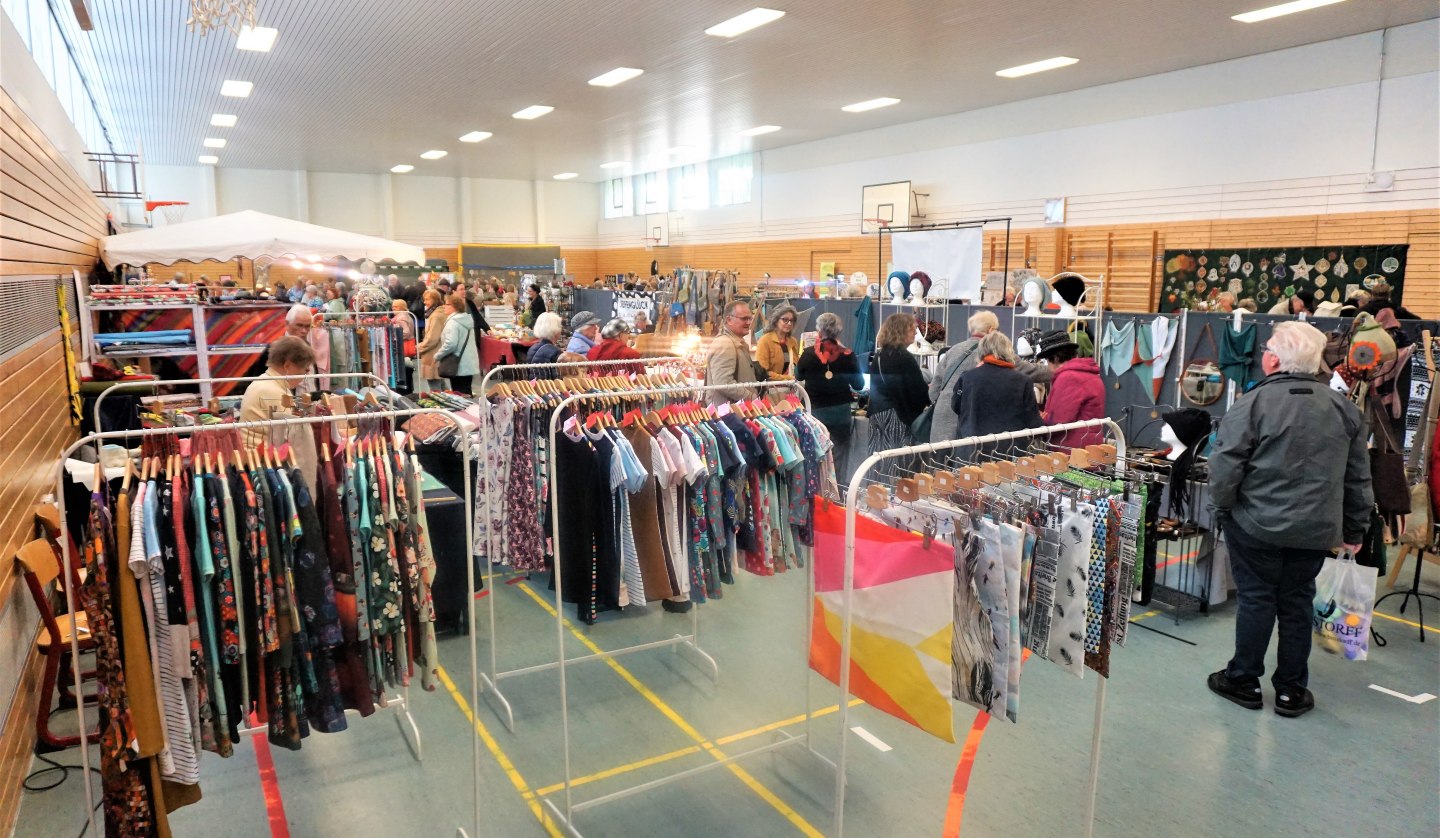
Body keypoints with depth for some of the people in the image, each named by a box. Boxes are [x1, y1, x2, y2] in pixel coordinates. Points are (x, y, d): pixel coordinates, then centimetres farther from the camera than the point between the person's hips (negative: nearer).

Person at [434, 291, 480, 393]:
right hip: (469, 365, 8)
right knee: (466, 394, 14)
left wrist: (437, 356, -13)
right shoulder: (468, 319, 11)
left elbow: (450, 344, -25)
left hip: (458, 366, -8)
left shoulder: (453, 322, -16)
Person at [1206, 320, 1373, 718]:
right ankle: (1291, 690, 21)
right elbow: (1358, 477, 10)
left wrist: (1223, 508, 0)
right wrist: (1355, 528, 18)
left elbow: (1225, 465, -16)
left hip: (1257, 525, -4)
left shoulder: (1253, 403, -14)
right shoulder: (1343, 408, 3)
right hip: (1315, 530, 4)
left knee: (1255, 599, 7)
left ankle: (1243, 681, 19)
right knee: (1298, 603, 13)